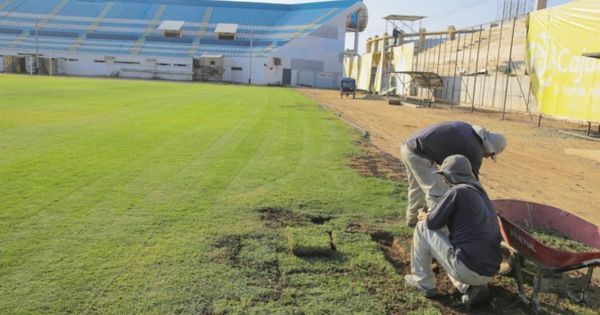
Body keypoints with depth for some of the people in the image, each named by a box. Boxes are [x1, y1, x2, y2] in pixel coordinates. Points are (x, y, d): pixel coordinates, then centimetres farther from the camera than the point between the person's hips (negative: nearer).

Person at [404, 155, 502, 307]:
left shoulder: (457, 192, -10)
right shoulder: (481, 194, 16)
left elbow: (432, 223, -5)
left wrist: (425, 216, 18)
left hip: (466, 269, -8)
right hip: (489, 272, 8)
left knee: (423, 228, 6)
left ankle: (423, 282, 16)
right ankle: (473, 287, 11)